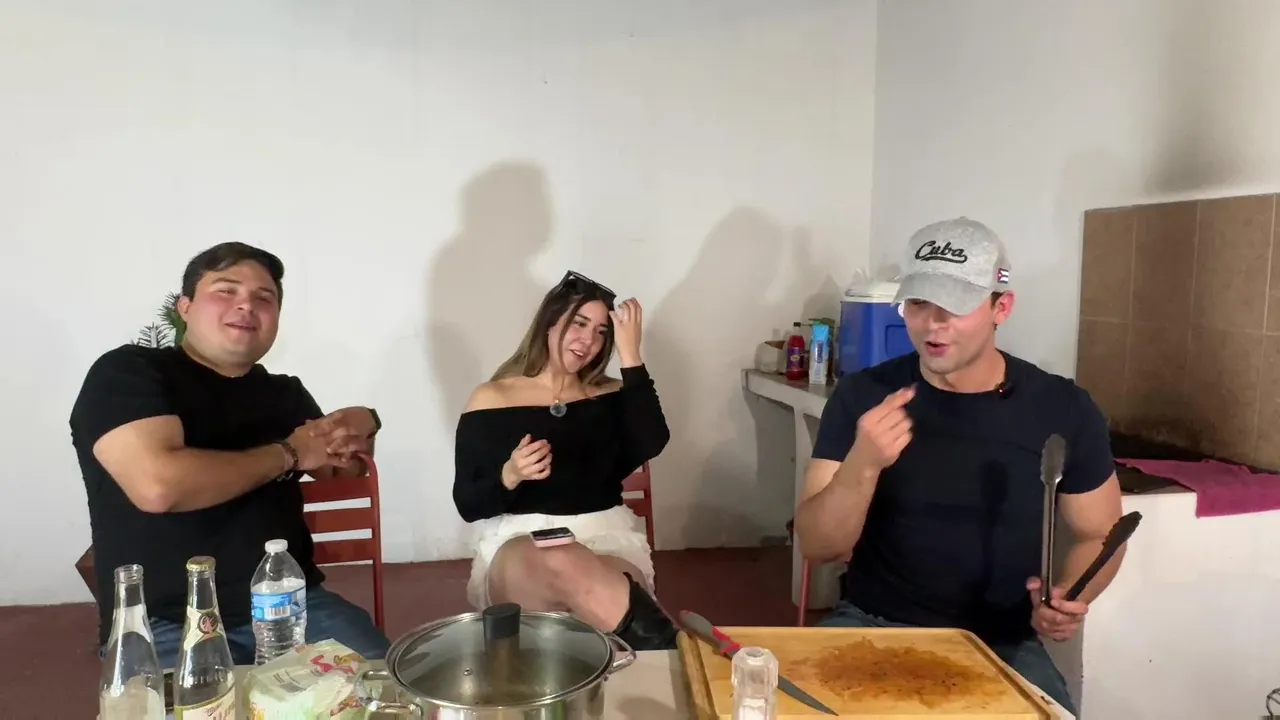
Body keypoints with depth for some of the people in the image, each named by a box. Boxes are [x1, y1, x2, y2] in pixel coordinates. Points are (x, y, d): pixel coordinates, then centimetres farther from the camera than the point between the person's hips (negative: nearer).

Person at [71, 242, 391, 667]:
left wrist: (356, 429, 1)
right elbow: (158, 485, -22)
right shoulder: (126, 373, -4)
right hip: (170, 626, -4)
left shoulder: (284, 393, 14)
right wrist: (288, 453, -9)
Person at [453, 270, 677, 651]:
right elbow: (467, 505, 4)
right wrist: (509, 477, -18)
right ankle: (672, 654, -36)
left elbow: (652, 444, -9)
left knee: (576, 580, -38)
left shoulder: (610, 396, 14)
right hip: (518, 540, -1)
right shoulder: (491, 399, 7)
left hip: (605, 535, 2)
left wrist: (630, 357, -7)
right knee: (564, 565, -39)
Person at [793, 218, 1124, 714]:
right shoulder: (862, 397, -7)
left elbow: (1098, 535, 9)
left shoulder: (1064, 410, -6)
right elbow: (817, 547, -11)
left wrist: (1069, 597, -12)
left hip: (1001, 643, 1)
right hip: (873, 628, 0)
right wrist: (862, 465, -29)